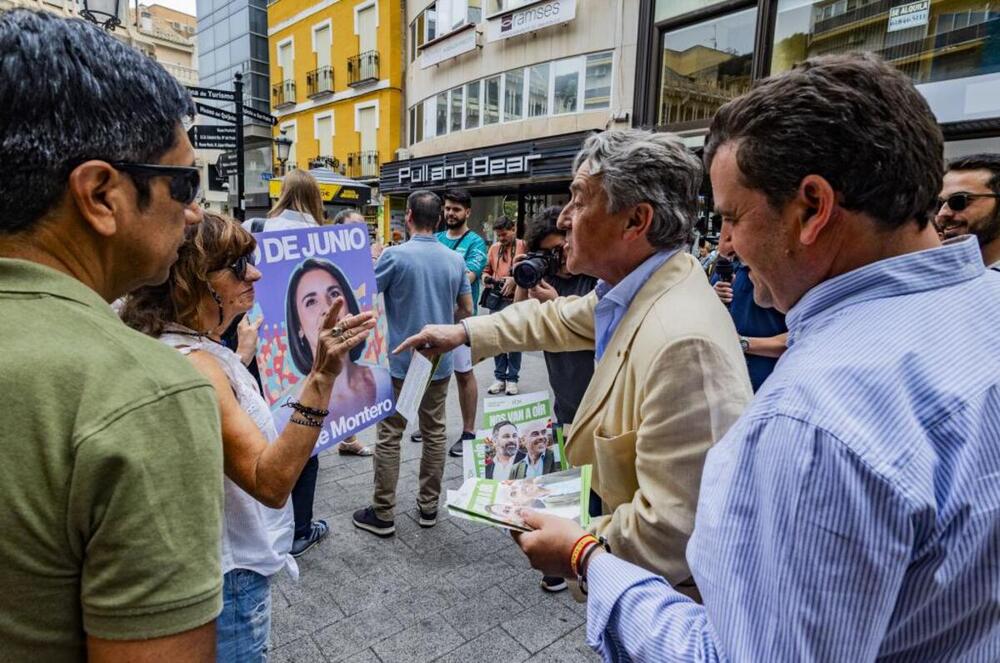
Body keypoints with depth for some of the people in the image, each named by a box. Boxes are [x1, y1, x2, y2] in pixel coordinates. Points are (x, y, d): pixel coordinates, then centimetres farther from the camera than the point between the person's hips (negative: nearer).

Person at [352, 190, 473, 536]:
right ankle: (429, 506, 24)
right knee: (434, 433, 13)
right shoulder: (455, 259, 2)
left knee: (389, 436, 6)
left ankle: (382, 514, 14)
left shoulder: (395, 255, -13)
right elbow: (466, 309, 8)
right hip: (439, 361, 4)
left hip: (400, 361, -4)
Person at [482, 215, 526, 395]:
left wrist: (515, 280, -20)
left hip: (516, 300, -5)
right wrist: (486, 277, -1)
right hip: (497, 300, 5)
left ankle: (512, 378, 12)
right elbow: (487, 269, 20)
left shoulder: (523, 246, -3)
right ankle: (500, 377, 18)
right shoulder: (494, 248, 13)